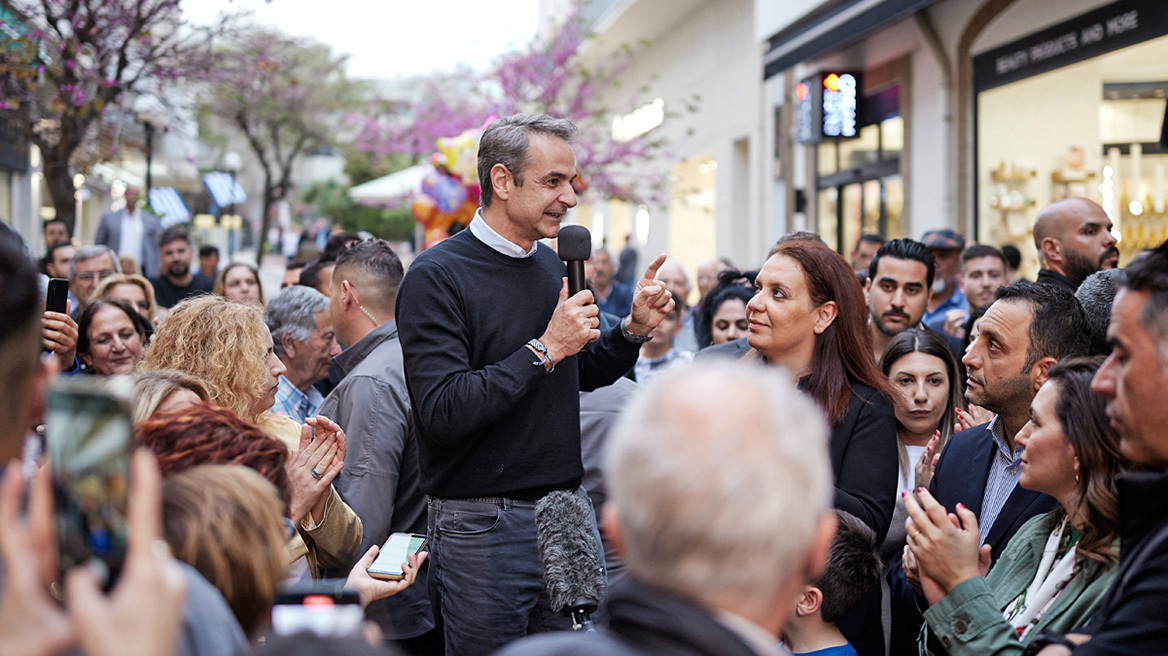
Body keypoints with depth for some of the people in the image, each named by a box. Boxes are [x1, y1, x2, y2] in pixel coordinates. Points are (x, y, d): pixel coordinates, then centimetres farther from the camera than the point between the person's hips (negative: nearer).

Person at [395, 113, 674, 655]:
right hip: (481, 524, -7)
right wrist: (544, 349, -21)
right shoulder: (436, 277, -14)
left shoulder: (552, 266, 10)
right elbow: (441, 411, -23)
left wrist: (634, 329, 3)